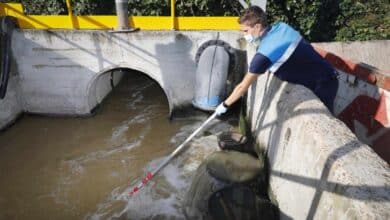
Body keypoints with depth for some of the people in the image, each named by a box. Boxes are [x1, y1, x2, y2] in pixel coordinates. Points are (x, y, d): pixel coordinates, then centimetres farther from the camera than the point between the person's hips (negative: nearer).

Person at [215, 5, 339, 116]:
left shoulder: (264, 53, -25)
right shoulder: (281, 26, -2)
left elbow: (243, 86, -15)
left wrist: (225, 105, -2)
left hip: (322, 85, -8)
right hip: (328, 75, 8)